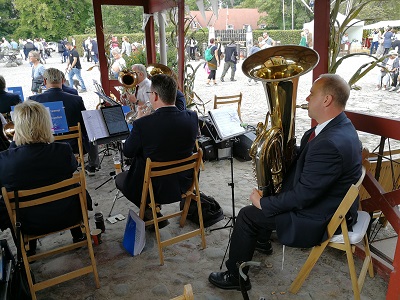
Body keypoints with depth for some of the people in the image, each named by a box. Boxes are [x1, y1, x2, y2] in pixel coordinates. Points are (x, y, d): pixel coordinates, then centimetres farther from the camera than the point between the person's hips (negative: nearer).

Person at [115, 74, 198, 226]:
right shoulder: (191, 117, -14)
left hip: (154, 189, -5)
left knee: (120, 178, 26)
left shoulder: (143, 124, -26)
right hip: (182, 184, 5)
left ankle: (151, 212, 20)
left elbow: (127, 152, -8)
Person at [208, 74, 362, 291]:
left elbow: (302, 196, -29)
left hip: (321, 218, -10)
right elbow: (305, 156, 10)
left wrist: (263, 203, -17)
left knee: (247, 215, -5)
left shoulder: (331, 143, -34)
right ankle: (262, 240, 45)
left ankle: (236, 277, 13)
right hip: (326, 199, 10)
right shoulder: (339, 125, -1)